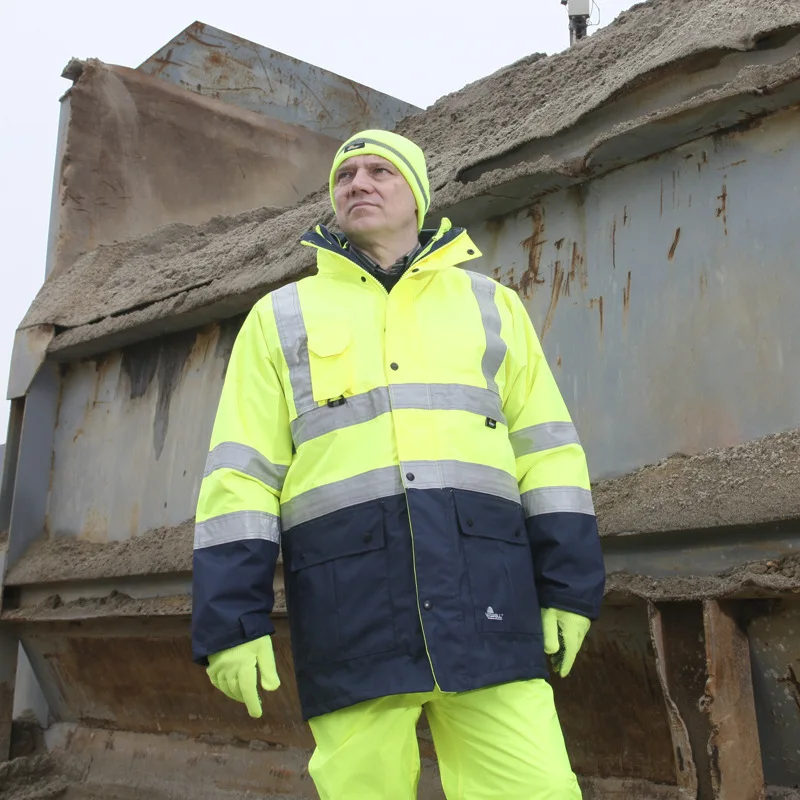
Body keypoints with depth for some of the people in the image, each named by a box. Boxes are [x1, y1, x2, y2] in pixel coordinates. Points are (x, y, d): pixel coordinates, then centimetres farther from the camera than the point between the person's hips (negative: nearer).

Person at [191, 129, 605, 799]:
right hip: (349, 598, 0)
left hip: (484, 591, 1)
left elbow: (545, 448, 12)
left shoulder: (492, 305, 19)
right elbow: (241, 472, 7)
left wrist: (567, 587, 3)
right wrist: (232, 619, -1)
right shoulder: (281, 317, 16)